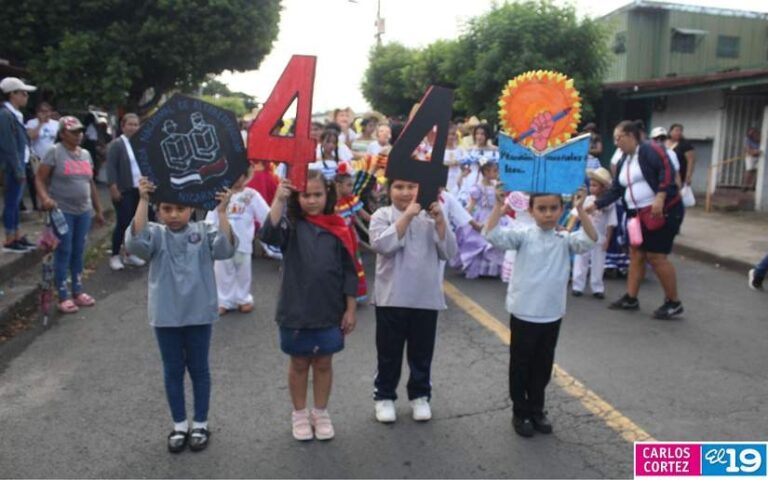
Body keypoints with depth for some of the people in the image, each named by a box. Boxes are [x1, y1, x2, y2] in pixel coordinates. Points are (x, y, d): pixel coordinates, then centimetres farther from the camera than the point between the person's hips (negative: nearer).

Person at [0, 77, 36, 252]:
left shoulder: (15, 114, 12)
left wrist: (22, 168, 11)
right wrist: (18, 170, -19)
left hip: (19, 165, 9)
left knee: (16, 201, 15)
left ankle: (17, 236, 25)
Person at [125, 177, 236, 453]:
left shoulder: (203, 232, -5)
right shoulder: (156, 234, -5)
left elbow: (226, 249, -22)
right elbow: (135, 243, -26)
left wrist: (222, 211, -30)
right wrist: (143, 201, -30)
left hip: (199, 314, -1)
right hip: (166, 316, 1)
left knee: (198, 369, 12)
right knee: (172, 371, 13)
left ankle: (200, 425, 28)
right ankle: (179, 426, 30)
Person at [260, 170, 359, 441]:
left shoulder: (339, 228, -1)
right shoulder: (291, 224, -4)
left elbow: (349, 271, 1)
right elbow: (269, 235, -27)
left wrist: (350, 309, -1)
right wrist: (279, 200, -32)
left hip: (330, 311, 1)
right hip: (296, 310, -1)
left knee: (323, 362, 14)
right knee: (299, 363, 13)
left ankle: (321, 414, 32)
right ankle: (299, 415, 31)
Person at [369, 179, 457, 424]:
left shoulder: (430, 217, 3)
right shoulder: (382, 215, -3)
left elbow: (448, 252, -4)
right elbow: (382, 245, -22)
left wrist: (440, 221, -15)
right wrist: (407, 215, -22)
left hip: (426, 298, 2)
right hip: (392, 298, -2)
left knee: (421, 352, 14)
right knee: (389, 352, 11)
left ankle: (420, 396, 32)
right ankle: (384, 396, 27)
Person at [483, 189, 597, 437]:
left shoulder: (565, 240, 1)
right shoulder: (523, 236, -7)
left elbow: (590, 241, -16)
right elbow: (492, 235, -18)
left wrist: (580, 210, -23)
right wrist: (499, 205, -25)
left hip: (552, 315, 3)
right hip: (523, 314, -3)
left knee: (543, 366, 15)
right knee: (520, 365, 9)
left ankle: (536, 409, 32)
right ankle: (520, 412, 24)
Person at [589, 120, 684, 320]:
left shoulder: (650, 150, -12)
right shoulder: (623, 162, 14)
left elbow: (668, 171, -23)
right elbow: (615, 190, 13)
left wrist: (660, 197, -32)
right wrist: (595, 205, 5)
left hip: (664, 211, -9)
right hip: (638, 214, 9)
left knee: (656, 256, -7)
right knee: (636, 254, 10)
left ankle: (674, 303, 6)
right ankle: (630, 298, 19)